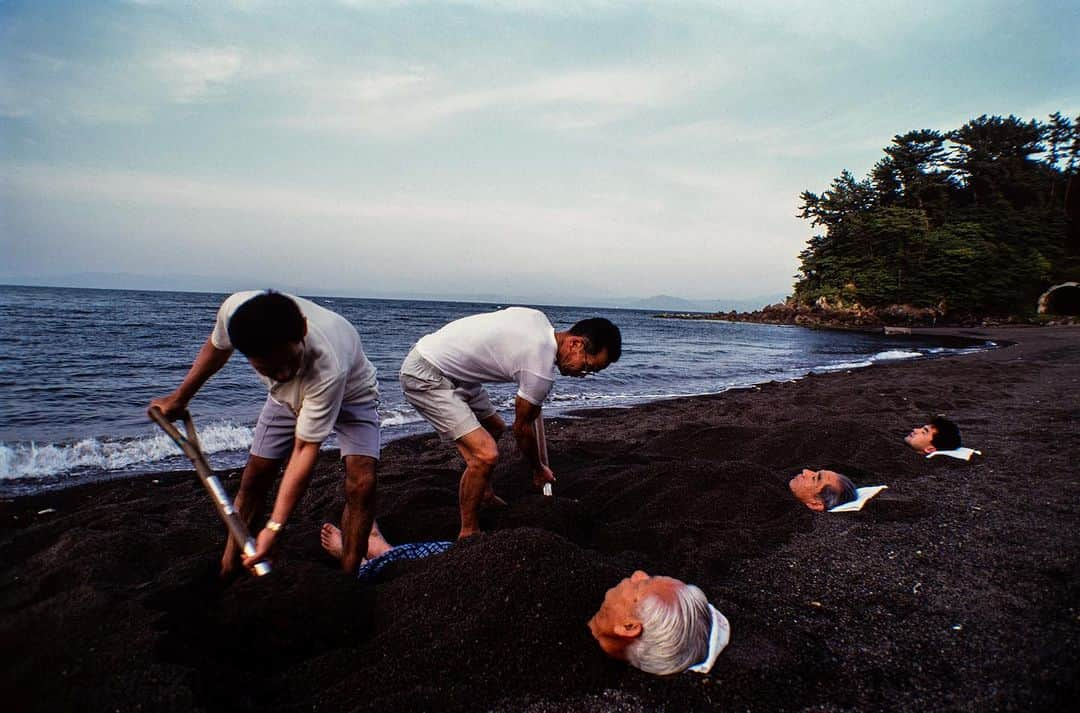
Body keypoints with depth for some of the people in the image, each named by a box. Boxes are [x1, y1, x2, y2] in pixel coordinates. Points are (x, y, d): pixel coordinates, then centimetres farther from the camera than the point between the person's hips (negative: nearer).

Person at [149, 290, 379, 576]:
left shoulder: (328, 368, -47)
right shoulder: (234, 310, -34)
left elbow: (305, 448, -37)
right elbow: (217, 347, -7)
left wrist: (274, 528, -38)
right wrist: (180, 398, 5)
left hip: (349, 393, -4)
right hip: (289, 396, 4)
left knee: (361, 483, -23)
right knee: (254, 478, 2)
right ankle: (226, 567, 22)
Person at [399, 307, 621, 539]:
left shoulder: (539, 318, 0)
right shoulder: (541, 371, -24)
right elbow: (522, 429, -9)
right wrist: (539, 470, 10)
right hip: (425, 377, -11)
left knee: (494, 427, 24)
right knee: (486, 454, -20)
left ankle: (485, 496, 42)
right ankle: (468, 534, -2)